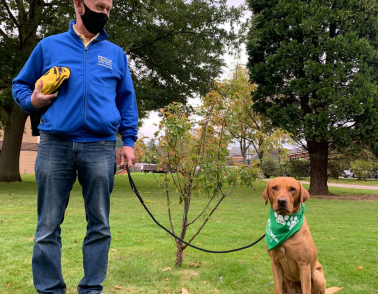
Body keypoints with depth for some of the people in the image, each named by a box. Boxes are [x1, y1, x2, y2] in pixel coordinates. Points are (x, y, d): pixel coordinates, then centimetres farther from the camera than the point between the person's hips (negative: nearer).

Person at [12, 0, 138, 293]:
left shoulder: (116, 54, 16)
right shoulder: (49, 46, 12)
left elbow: (127, 100, 16)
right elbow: (21, 84, 20)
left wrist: (129, 140, 6)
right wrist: (32, 101, -2)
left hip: (100, 147, 1)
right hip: (55, 145, 0)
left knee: (99, 224, 3)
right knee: (48, 225, 2)